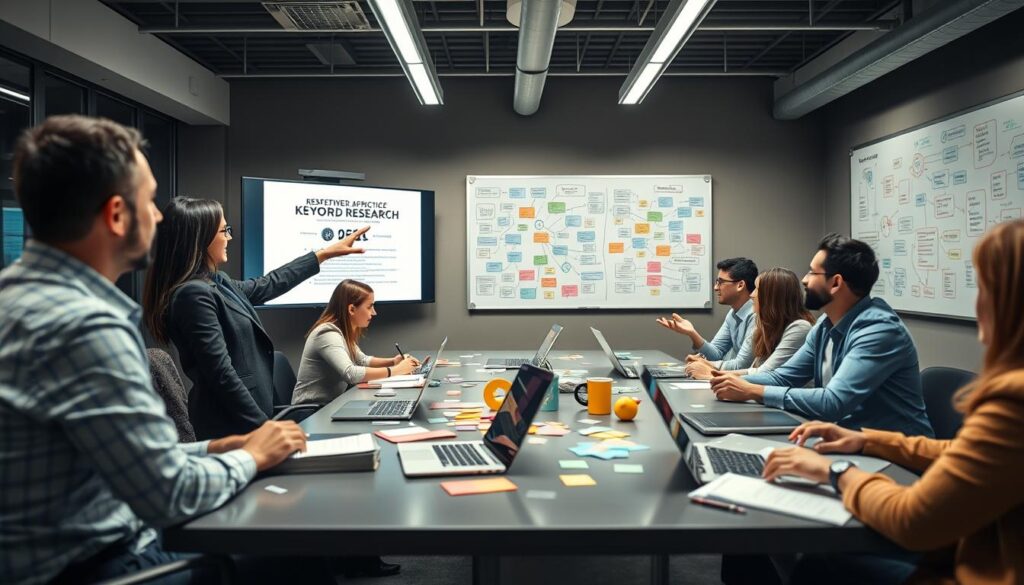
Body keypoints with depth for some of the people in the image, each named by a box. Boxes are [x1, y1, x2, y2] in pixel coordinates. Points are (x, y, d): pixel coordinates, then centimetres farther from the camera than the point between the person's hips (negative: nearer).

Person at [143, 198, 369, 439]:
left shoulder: (216, 283, 9)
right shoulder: (194, 294, -20)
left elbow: (266, 286, 23)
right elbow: (223, 376, -23)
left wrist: (326, 253, 28)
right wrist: (264, 427, -21)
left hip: (242, 419, 9)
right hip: (231, 426, -9)